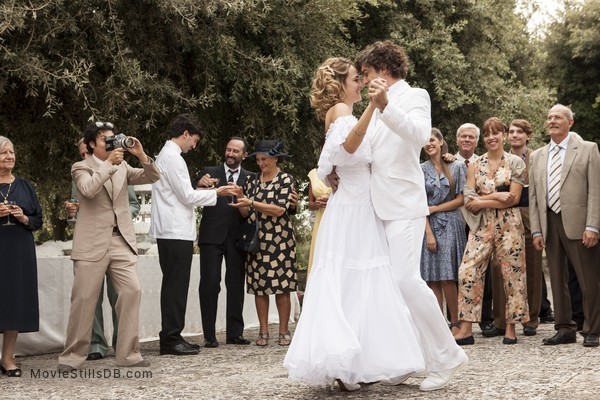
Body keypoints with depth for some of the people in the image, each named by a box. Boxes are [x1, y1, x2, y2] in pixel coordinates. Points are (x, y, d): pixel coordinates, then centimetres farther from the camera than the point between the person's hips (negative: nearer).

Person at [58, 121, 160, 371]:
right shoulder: (81, 168, 1)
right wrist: (108, 163, -17)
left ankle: (127, 353, 3)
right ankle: (72, 356, 9)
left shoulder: (122, 167, 15)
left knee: (131, 292, -5)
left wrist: (141, 155, -7)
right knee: (84, 299, -2)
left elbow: (152, 177, 7)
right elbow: (88, 189, -19)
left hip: (121, 241, 4)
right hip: (92, 243, -4)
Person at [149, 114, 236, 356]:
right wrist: (216, 192, -4)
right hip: (176, 232, -10)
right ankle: (171, 339, -5)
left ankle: (171, 337, 15)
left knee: (174, 286, 11)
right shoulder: (173, 158, -12)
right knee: (176, 286, -7)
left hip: (171, 232, 10)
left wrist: (200, 188, 17)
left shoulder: (166, 155, 20)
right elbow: (187, 196, -14)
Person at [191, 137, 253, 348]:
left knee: (236, 284, 3)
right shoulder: (209, 172, 11)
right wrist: (199, 184, -16)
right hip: (212, 236, -1)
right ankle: (209, 335, -4)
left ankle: (235, 333, 10)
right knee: (209, 282, -7)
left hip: (237, 237, 2)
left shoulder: (250, 178, 14)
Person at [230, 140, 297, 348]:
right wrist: (240, 198, -9)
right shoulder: (252, 181, 12)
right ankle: (263, 332, 5)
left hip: (279, 239, -4)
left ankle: (284, 331, 3)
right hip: (257, 239, 4)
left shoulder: (285, 179, 0)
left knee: (281, 286, -3)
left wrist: (251, 203, -17)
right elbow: (246, 213, 10)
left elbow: (280, 209, -12)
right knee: (259, 286, 1)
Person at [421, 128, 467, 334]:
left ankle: (455, 323, -1)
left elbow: (461, 199, 3)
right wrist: (428, 232, -7)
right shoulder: (421, 170, 8)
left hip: (450, 226, -2)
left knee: (447, 278, -10)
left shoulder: (458, 166, 5)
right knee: (433, 279, -1)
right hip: (428, 225, 2)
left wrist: (434, 209, -3)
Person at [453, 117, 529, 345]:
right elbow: (469, 200, 2)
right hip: (481, 226, 2)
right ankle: (465, 329, -4)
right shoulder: (475, 165, 11)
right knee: (468, 273, -7)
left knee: (512, 274, 1)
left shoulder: (515, 163, 3)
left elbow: (514, 199, -6)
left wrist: (482, 201, -9)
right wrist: (497, 196, -10)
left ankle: (510, 328, 11)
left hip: (508, 224, -2)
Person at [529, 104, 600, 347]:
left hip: (578, 224, -4)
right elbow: (533, 196, 13)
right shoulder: (537, 157, 15)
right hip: (549, 224, 5)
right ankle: (565, 329, 17)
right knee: (557, 279, 9)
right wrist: (536, 230, 5)